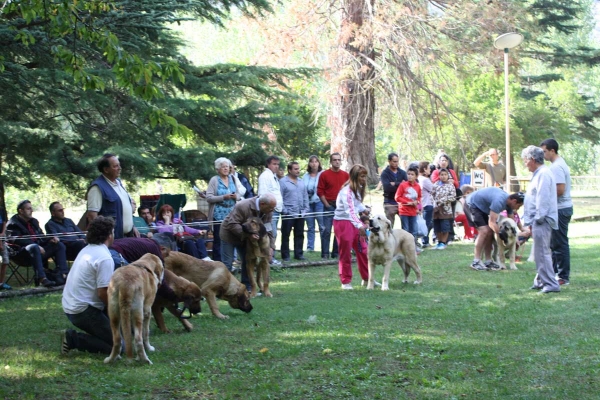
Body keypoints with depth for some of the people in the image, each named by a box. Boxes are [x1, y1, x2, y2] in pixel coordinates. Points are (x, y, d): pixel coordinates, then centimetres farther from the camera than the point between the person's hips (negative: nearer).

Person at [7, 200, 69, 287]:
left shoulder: (33, 221, 22)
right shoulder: (13, 224, -4)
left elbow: (41, 237, 23)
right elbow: (18, 240, -18)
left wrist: (50, 239, -1)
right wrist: (37, 246, -28)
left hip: (38, 250, 9)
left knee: (59, 245, -1)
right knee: (34, 247, -40)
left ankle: (62, 275, -19)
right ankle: (42, 278, -49)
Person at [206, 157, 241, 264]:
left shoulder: (232, 179, 12)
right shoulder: (214, 180, -3)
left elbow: (238, 194, 18)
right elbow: (208, 197, -10)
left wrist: (236, 196, -6)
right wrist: (223, 197, -19)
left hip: (231, 214, 4)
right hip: (219, 215, -4)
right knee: (218, 240, -1)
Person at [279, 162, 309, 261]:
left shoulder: (301, 182, 13)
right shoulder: (283, 182, -7)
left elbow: (305, 196, 16)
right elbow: (279, 198, -10)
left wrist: (305, 210, 7)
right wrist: (284, 211, -13)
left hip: (300, 214, 6)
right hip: (288, 214, -6)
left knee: (299, 234, 9)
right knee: (286, 235, 0)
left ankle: (298, 254, 16)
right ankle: (285, 255, 6)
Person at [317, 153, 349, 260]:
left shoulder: (346, 175, 8)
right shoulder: (324, 175, -2)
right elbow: (320, 191, -3)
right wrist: (326, 204, -9)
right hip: (329, 206, -3)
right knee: (327, 230, -7)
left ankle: (336, 253, 14)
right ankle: (325, 254, -4)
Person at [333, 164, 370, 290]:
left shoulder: (358, 189, 6)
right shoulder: (347, 191, -21)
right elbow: (350, 210, -31)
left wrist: (364, 209, 0)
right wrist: (359, 226, -41)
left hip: (354, 222, 8)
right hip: (343, 222, -8)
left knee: (363, 250, 9)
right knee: (345, 253, 0)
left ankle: (366, 278, 20)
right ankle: (346, 282, 10)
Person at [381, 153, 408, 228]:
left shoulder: (402, 172, 11)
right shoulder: (385, 173, -1)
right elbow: (387, 187, -16)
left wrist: (395, 184, -11)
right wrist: (400, 184, -11)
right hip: (390, 203, -3)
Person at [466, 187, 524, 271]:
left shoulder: (508, 202, -4)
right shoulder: (499, 201, -33)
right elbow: (492, 223, -33)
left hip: (482, 206, 10)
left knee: (490, 232, 5)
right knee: (484, 231, -19)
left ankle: (488, 261, 10)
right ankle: (476, 262, -17)